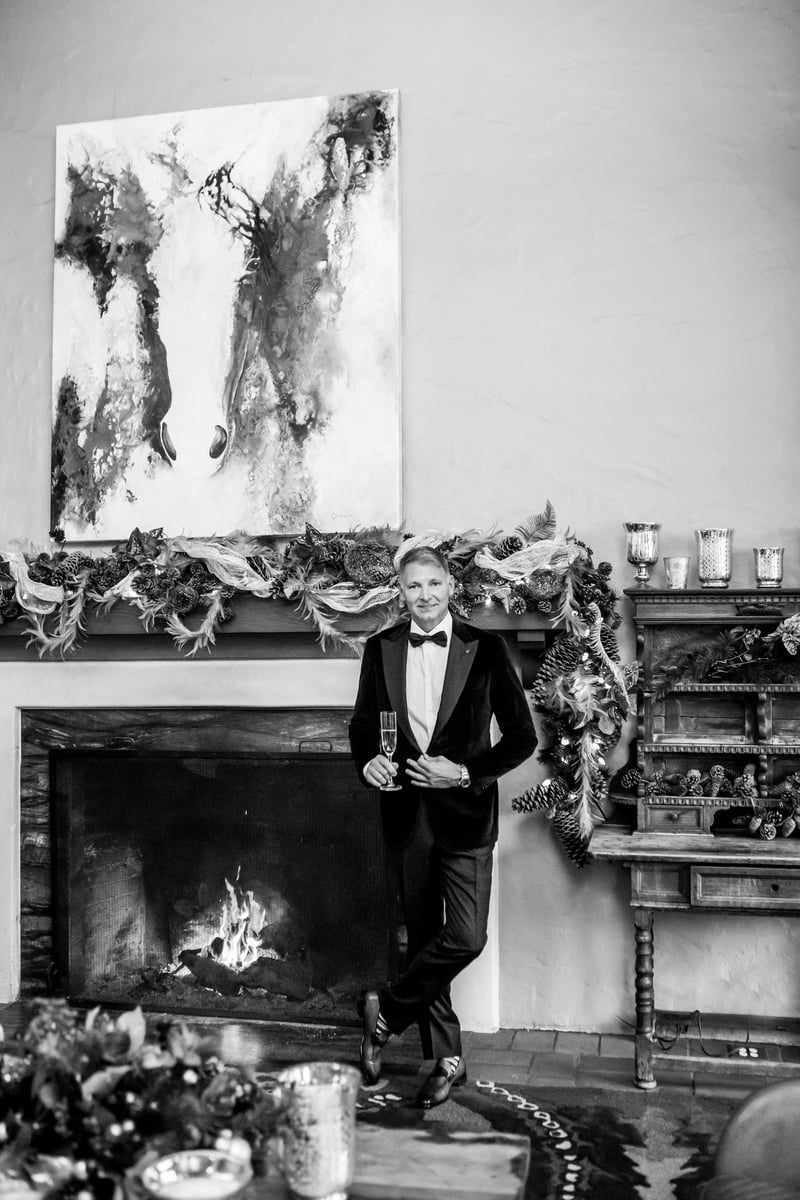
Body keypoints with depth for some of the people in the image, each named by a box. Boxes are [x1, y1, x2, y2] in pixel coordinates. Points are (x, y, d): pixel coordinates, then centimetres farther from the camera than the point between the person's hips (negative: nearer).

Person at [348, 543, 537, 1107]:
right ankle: (446, 1059, 25)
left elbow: (521, 737, -3)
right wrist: (368, 762, -7)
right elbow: (363, 725, 14)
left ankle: (387, 1010, 14)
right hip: (408, 812, 3)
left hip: (465, 811, -3)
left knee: (466, 937, -11)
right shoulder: (381, 649, 5)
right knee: (424, 937, 11)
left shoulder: (485, 649, -4)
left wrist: (465, 773, -14)